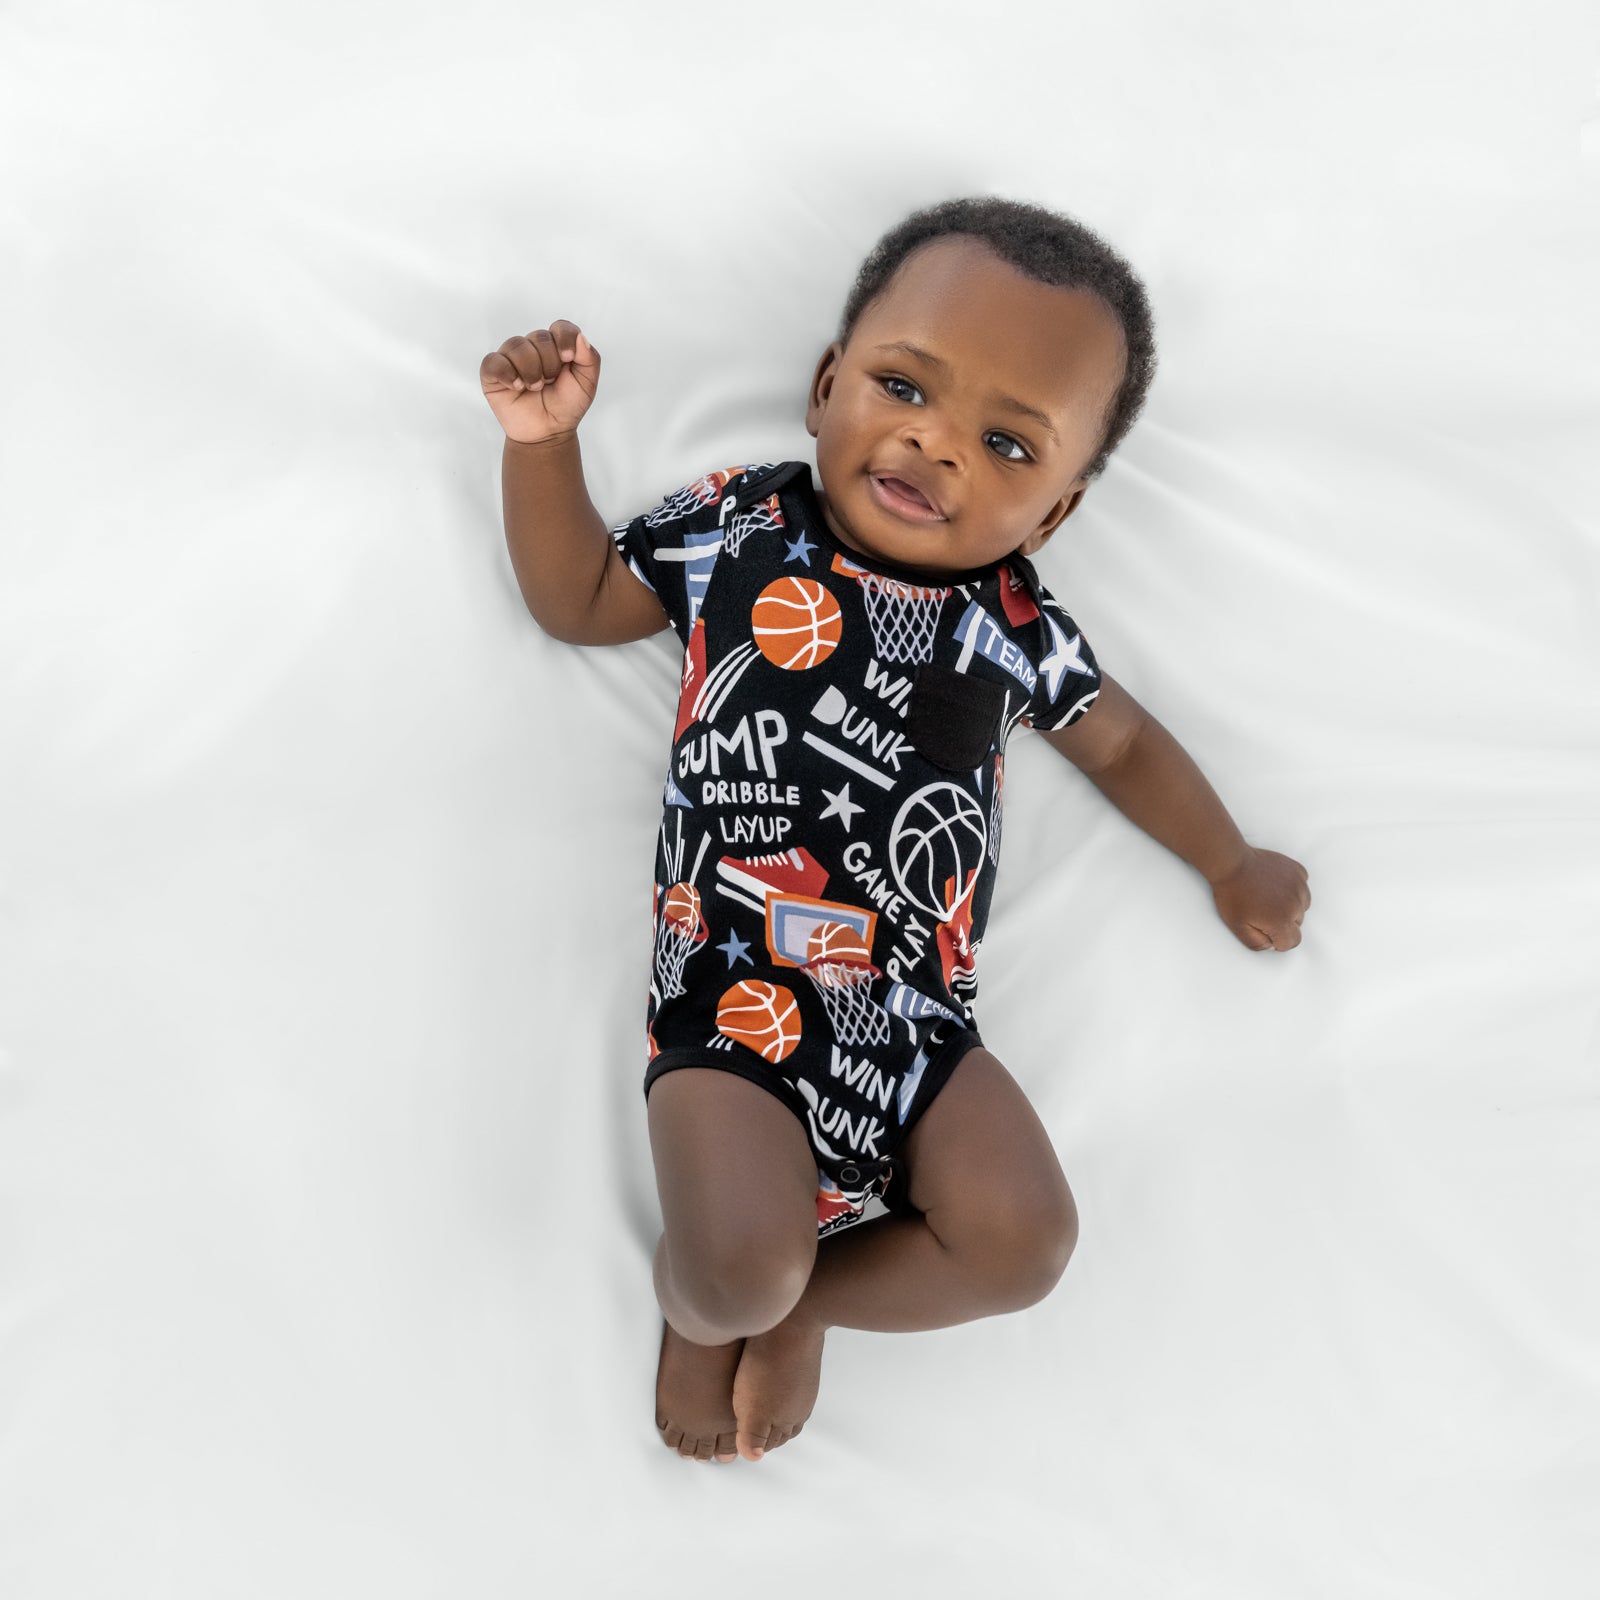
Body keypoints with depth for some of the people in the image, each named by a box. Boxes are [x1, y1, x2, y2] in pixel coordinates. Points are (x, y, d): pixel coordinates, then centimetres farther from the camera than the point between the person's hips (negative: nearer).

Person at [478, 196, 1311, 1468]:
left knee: (1021, 1239, -16)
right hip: (733, 989, -3)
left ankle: (803, 1302, 11)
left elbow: (1122, 741, 25)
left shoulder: (1020, 626, 8)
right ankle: (695, 1300, 16)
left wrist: (1231, 864, 25)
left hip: (917, 1015, 3)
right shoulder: (737, 530, 4)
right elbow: (576, 600, 15)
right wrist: (543, 445, 3)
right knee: (738, 1264, -23)